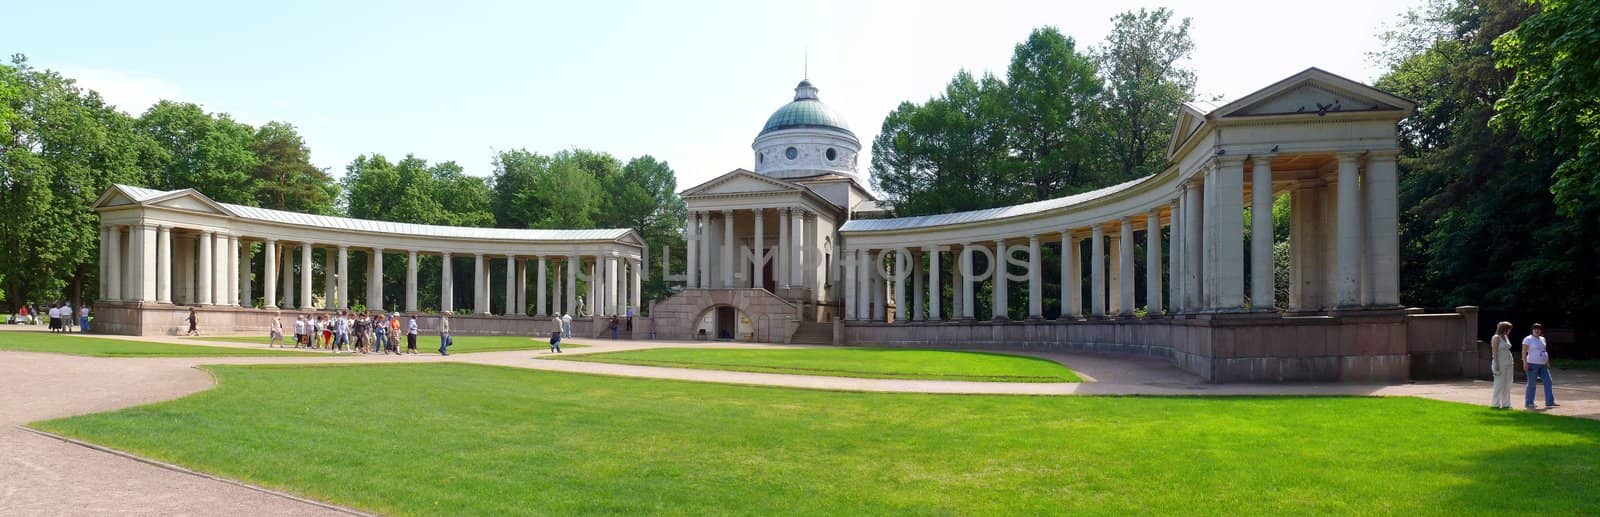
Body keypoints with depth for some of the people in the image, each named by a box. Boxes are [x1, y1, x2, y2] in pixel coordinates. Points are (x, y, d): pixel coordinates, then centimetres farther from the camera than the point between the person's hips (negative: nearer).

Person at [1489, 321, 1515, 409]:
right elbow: (1495, 352, -14)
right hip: (1500, 364, -8)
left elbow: (1507, 350, 20)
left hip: (1508, 364, 8)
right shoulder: (1496, 338, -10)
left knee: (1507, 385, 8)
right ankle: (1495, 404, -1)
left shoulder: (1506, 337, 14)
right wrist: (1496, 364, -19)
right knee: (1499, 384, -6)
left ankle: (1506, 404, 13)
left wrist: (1512, 360, 15)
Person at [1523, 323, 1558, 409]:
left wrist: (1547, 362, 15)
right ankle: (1528, 403, 5)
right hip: (1532, 365, -7)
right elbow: (1524, 352, -13)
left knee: (1548, 382, 2)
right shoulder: (1528, 339, -9)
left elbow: (1544, 351, 21)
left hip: (1543, 366, 7)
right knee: (1532, 384, -3)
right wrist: (1525, 363, -20)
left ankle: (1550, 402, 5)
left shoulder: (1542, 339, 13)